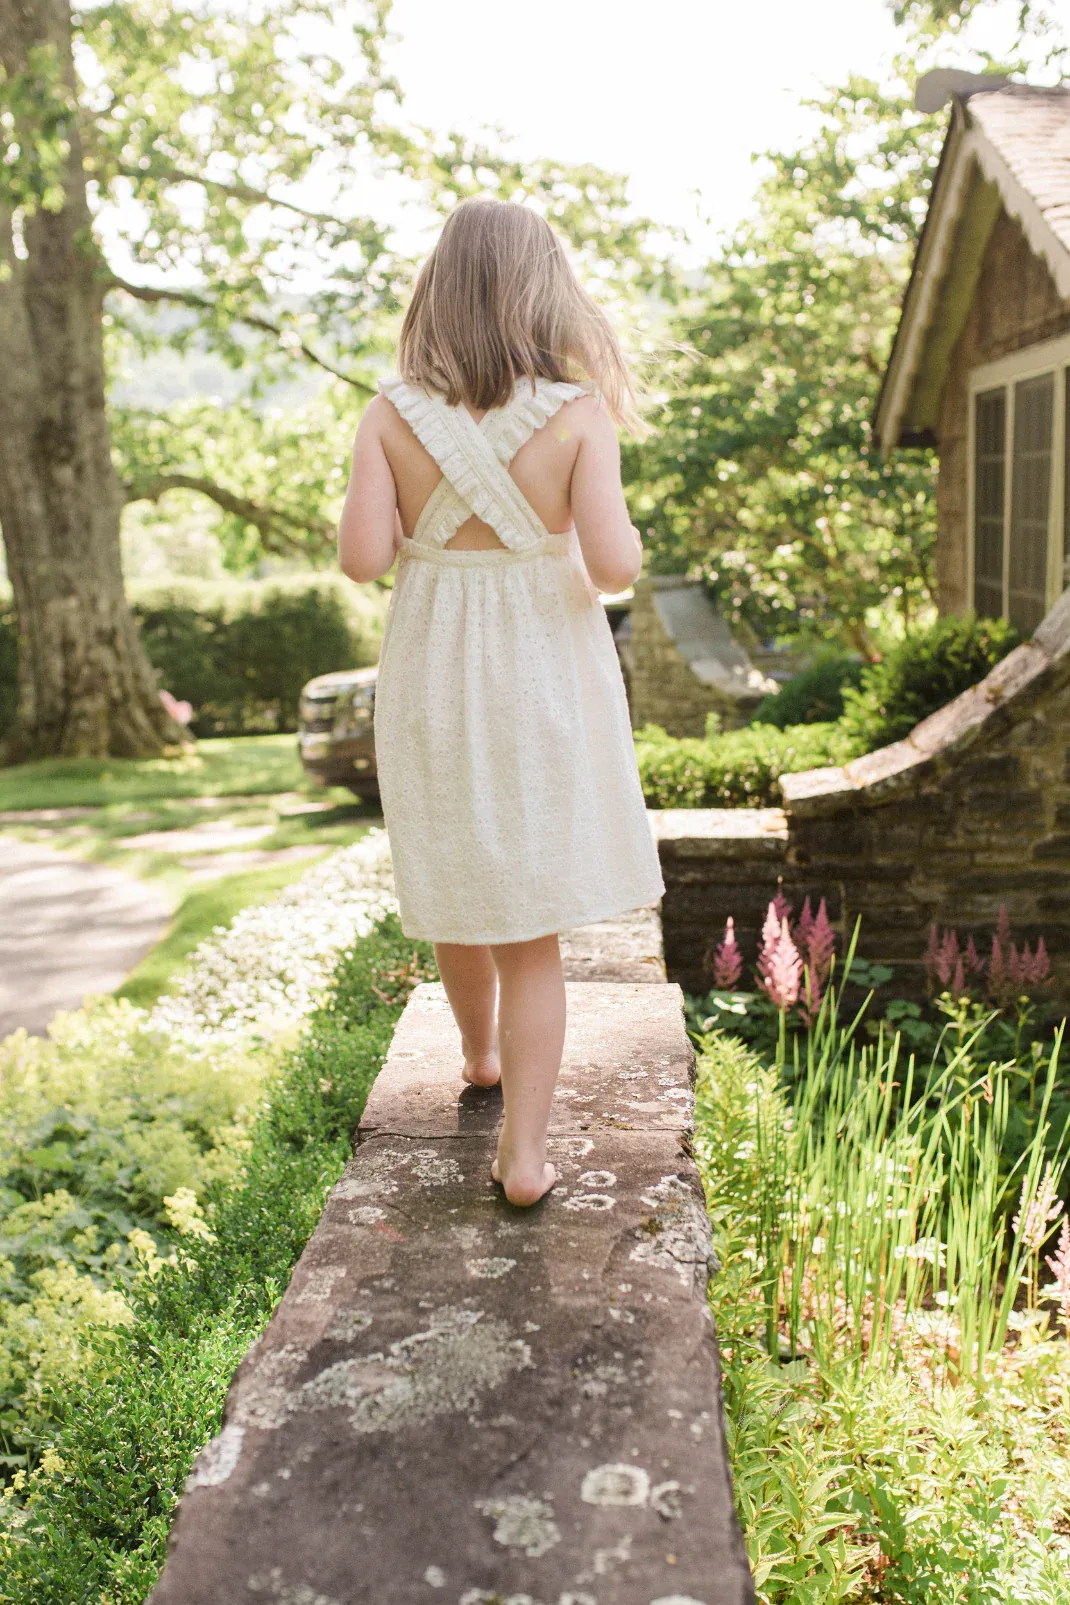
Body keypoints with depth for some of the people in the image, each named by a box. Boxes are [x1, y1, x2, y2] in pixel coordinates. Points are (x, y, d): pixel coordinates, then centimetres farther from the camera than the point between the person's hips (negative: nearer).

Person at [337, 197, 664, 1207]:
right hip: (545, 678, -2)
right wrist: (624, 539, 6)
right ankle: (522, 1151, 7)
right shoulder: (579, 412, -9)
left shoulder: (392, 415, -5)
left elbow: (362, 556, -13)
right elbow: (613, 563, -17)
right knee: (534, 927, 7)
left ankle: (480, 1054, 45)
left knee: (458, 880, 22)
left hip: (433, 678, 2)